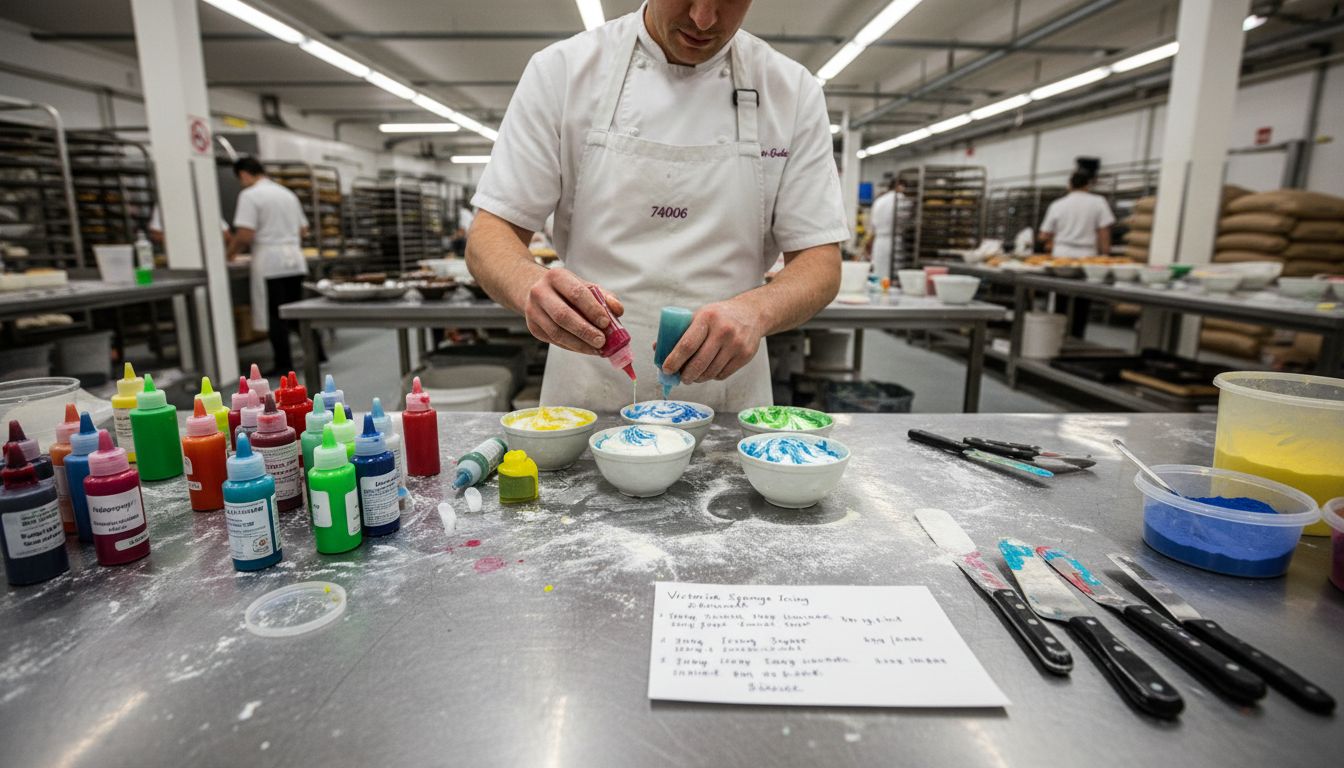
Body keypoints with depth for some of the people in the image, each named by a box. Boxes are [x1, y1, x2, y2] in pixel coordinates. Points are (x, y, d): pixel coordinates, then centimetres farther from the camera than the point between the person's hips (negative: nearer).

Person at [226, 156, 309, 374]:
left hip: (269, 263, -6)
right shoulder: (288, 193, 15)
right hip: (294, 259, 6)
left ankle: (283, 364, 3)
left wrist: (232, 251, 3)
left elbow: (245, 234, -14)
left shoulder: (250, 195, -7)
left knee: (275, 316, 0)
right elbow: (303, 229, 18)